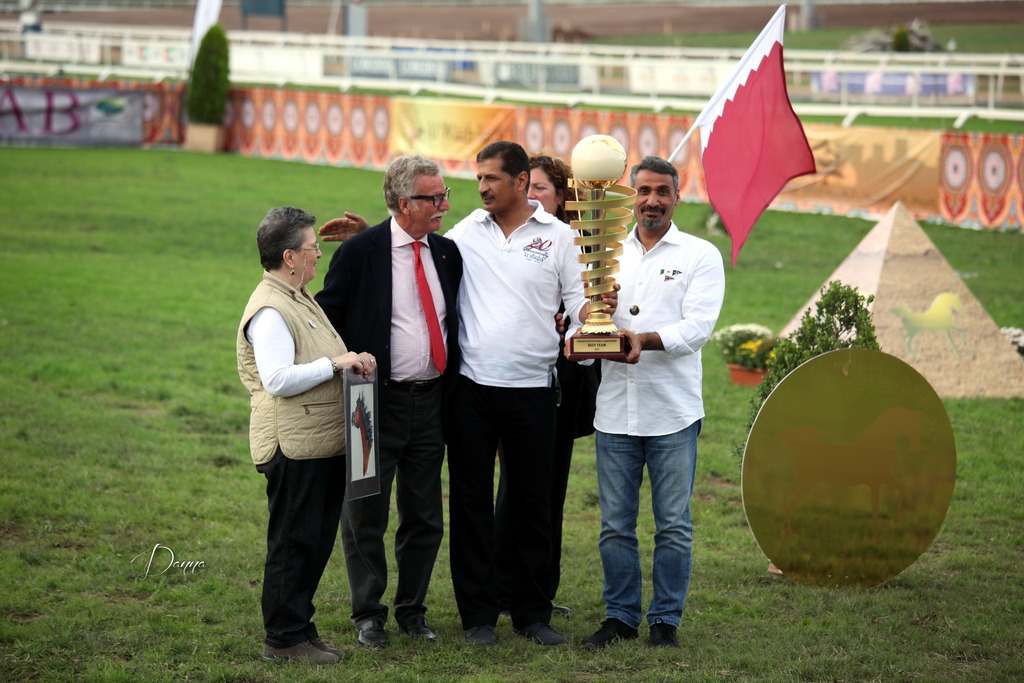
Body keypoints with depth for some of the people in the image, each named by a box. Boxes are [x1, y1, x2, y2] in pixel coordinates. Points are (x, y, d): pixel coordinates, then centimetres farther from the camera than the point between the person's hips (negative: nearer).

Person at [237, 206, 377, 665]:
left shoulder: (301, 299, 18)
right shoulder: (270, 311, -15)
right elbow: (278, 380, -24)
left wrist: (351, 360, 11)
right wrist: (335, 364, -21)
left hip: (324, 445, 10)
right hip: (294, 449, -10)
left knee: (317, 541, 14)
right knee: (293, 544, -3)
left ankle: (300, 627, 22)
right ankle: (284, 638, 5)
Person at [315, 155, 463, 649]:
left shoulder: (447, 252, 6)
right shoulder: (360, 251, -9)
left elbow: (453, 321, 15)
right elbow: (327, 318, -6)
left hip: (430, 402, 5)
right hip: (377, 404, -5)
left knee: (424, 517, 11)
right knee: (366, 516, 5)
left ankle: (412, 610, 24)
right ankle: (368, 614, 18)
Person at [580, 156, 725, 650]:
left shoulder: (700, 256, 3)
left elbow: (699, 325, -9)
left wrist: (645, 339, -24)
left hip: (673, 410, -3)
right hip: (615, 407, 3)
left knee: (673, 525, 1)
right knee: (615, 524, 6)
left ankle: (666, 619, 11)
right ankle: (620, 615, 17)